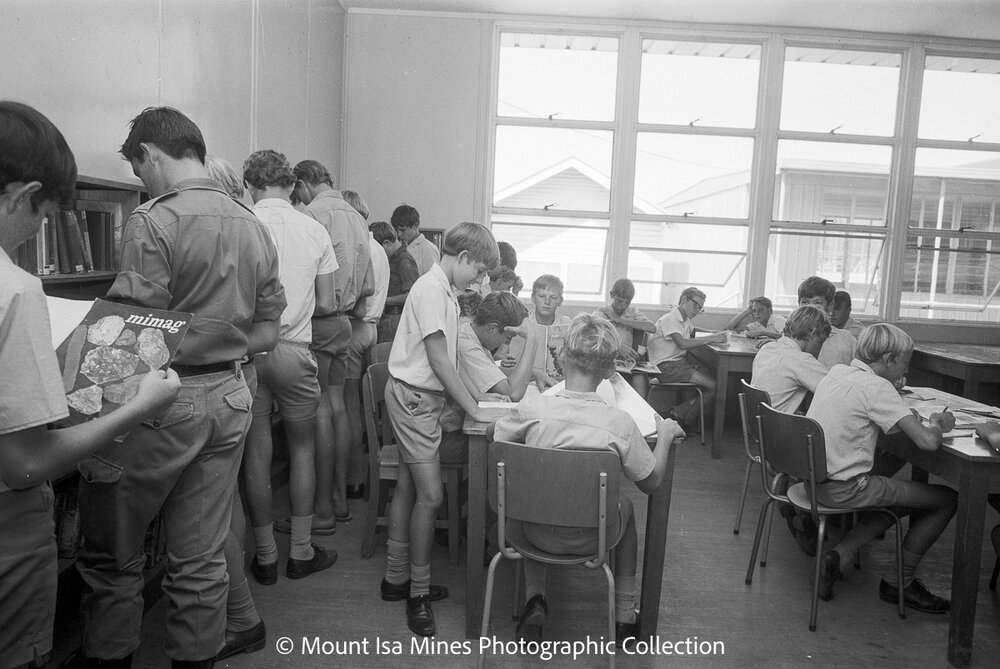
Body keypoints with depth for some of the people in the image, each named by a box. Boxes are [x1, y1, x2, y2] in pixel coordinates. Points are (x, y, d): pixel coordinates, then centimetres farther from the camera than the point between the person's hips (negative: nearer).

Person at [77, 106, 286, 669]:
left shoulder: (154, 222, -13)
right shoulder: (255, 226, 7)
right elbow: (267, 331, 10)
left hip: (162, 404, -6)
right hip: (230, 398, 6)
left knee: (112, 558, 13)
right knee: (202, 559, 15)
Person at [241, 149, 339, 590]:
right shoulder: (314, 231, 1)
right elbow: (326, 305, 3)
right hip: (295, 350, 0)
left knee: (256, 454, 9)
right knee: (302, 449, 15)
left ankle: (266, 557, 20)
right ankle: (302, 552, 23)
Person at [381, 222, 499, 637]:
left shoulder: (443, 290, 13)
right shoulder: (432, 289, -17)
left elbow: (445, 358, 10)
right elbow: (439, 361, -19)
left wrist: (471, 401, 5)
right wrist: (473, 409, -14)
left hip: (421, 397, 10)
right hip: (414, 396, -10)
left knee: (408, 487, 15)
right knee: (430, 495, -6)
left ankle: (396, 579, 26)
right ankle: (418, 592, 7)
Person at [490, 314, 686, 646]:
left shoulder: (532, 408, -21)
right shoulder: (618, 423, -22)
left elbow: (493, 435, -1)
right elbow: (651, 483, -8)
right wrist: (665, 435, 7)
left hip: (539, 533, 1)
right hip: (592, 537, -1)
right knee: (624, 504, 32)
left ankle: (534, 598, 19)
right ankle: (625, 615, 37)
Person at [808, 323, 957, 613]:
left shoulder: (836, 372, 7)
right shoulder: (876, 387, -17)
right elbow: (927, 442, -21)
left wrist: (908, 419, 9)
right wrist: (937, 424, 1)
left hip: (814, 478, 8)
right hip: (844, 489, -8)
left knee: (902, 499, 28)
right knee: (948, 499, 7)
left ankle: (839, 554, 13)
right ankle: (903, 585, 18)